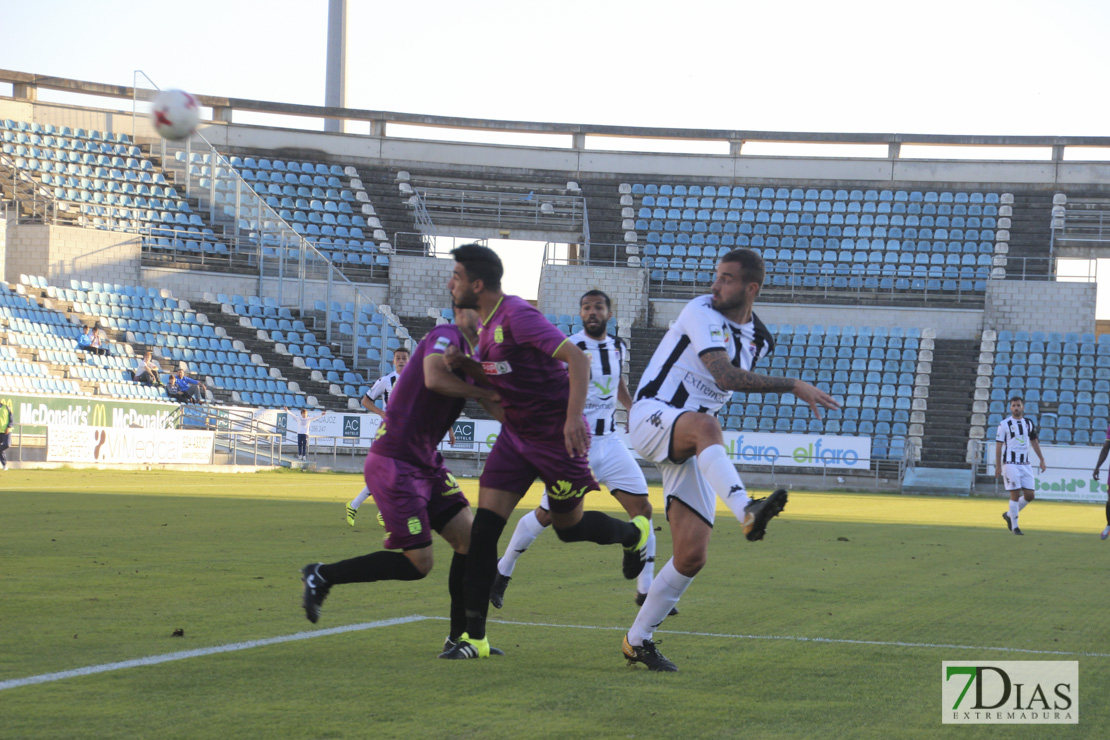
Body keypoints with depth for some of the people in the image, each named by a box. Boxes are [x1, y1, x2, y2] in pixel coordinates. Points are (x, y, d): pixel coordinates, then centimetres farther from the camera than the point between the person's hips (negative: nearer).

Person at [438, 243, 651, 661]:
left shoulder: (517, 316, -22)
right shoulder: (487, 322, 7)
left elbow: (577, 359, -28)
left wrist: (574, 416, -40)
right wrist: (464, 364, -2)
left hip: (556, 435, -8)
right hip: (516, 433, 8)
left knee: (569, 526, 8)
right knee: (484, 528, -4)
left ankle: (635, 534, 42)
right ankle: (475, 637, -4)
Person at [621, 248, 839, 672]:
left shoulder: (759, 339, 11)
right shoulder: (702, 313, -11)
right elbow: (725, 376, -26)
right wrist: (793, 386, -29)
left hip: (691, 450, 7)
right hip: (652, 416, -6)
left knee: (692, 556, -5)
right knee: (704, 425, -43)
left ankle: (638, 640, 11)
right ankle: (747, 511, -67)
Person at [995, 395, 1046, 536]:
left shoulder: (1029, 423, 11)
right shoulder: (1004, 424, -3)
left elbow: (1034, 442, 22)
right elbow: (998, 445, -4)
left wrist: (1042, 460, 18)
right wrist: (998, 466, -8)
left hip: (1025, 465, 5)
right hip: (1010, 464, -5)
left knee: (1029, 495, 1)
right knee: (1015, 494, -9)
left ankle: (1009, 515, 22)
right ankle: (1014, 526, 1)